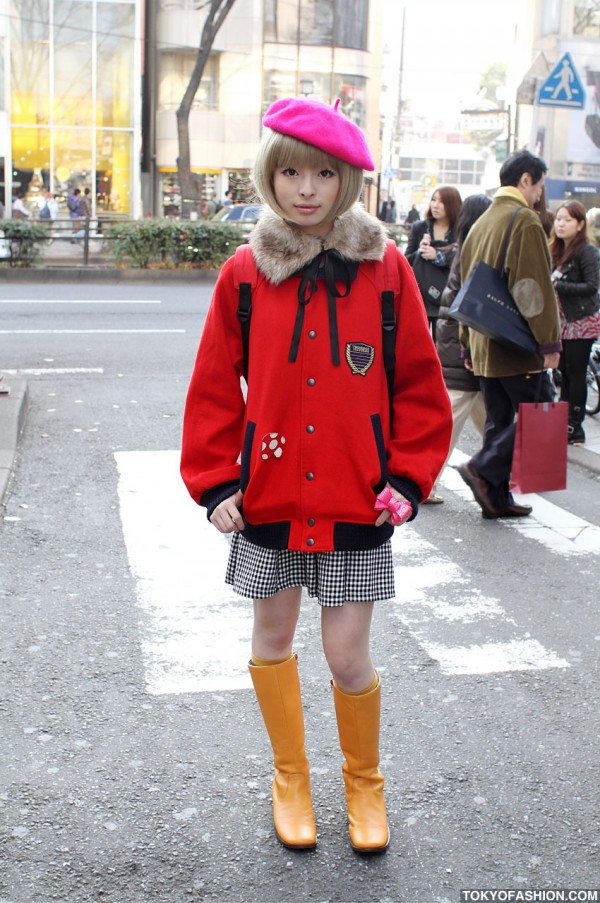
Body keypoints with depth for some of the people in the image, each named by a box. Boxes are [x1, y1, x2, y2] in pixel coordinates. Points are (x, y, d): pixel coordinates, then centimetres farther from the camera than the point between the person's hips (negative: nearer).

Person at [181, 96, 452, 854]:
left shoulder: (385, 267, -3)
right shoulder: (244, 273, 0)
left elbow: (420, 383, 1)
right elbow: (214, 388, 4)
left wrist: (408, 479, -4)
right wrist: (214, 483, -2)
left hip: (356, 500, -2)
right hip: (268, 496, 2)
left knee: (348, 658, 2)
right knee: (273, 638, 14)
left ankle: (364, 780, 31)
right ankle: (290, 777, 37)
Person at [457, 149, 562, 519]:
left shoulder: (482, 223, 16)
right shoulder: (525, 220, -10)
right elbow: (537, 288, -18)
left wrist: (470, 344, 23)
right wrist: (550, 341, -16)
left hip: (485, 345, 9)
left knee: (499, 420, 12)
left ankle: (496, 498, 14)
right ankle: (484, 469, -9)